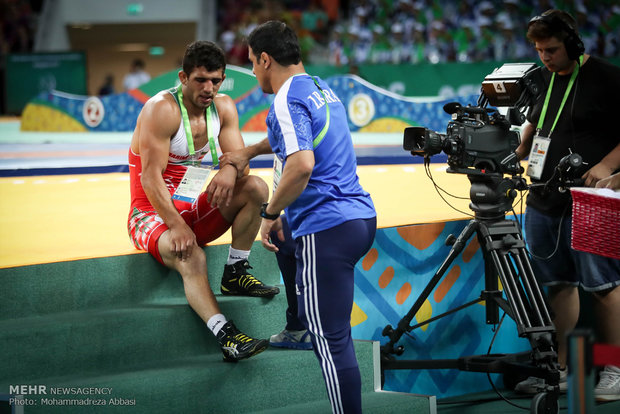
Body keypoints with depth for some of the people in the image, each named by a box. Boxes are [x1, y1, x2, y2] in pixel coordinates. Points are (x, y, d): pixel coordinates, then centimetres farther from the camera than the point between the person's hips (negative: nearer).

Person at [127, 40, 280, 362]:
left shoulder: (223, 108, 3)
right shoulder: (161, 109, -18)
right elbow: (150, 178, -23)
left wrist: (231, 169, -29)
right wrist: (176, 225, -32)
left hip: (195, 209, 7)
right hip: (153, 212, -6)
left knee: (256, 188, -15)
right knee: (191, 257, -36)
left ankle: (235, 273, -10)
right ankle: (226, 337, -46)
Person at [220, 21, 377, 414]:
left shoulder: (287, 99, -13)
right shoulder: (321, 88, 17)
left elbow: (301, 164, -29)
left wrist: (270, 212, -16)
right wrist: (248, 152, 51)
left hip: (328, 230, -10)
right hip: (361, 216, 10)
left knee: (331, 339, -11)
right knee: (284, 236, 38)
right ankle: (298, 326, 50)